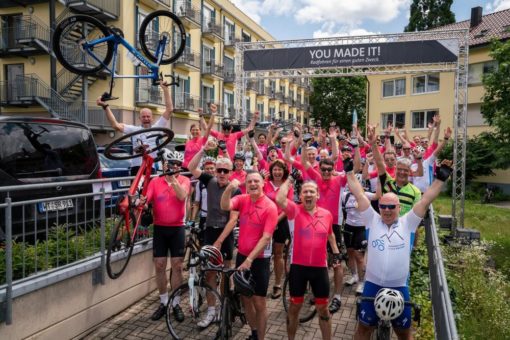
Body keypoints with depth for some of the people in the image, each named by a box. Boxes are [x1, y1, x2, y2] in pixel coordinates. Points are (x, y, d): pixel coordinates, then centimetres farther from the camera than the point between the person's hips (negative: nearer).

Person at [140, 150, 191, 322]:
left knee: (177, 266, 4)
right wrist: (141, 201, -31)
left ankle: (175, 303, 18)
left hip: (177, 228, -1)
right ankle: (163, 302, 23)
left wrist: (173, 178, -25)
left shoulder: (184, 180, -1)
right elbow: (146, 198, -9)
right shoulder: (155, 182, 1)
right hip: (159, 228, 1)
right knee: (159, 266, 7)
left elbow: (182, 196, -20)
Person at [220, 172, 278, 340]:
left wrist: (250, 259, -21)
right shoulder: (242, 199, -1)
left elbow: (266, 238, -19)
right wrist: (230, 188, -36)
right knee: (245, 298, 18)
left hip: (259, 259, -5)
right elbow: (225, 206, -20)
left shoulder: (270, 207, -15)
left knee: (259, 303, 4)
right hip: (242, 255, 5)